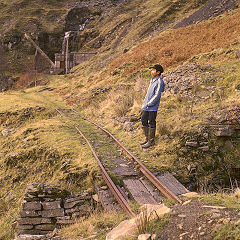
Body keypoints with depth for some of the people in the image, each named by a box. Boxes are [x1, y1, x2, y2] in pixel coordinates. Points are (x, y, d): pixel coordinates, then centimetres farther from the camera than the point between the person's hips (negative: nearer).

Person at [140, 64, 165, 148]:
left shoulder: (159, 82, -15)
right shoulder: (152, 80, 13)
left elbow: (157, 95, -18)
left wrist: (149, 103, -15)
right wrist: (145, 102, 12)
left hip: (153, 107, -9)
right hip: (147, 106, 9)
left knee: (151, 123, -2)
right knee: (143, 120, 13)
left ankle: (151, 141, 7)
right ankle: (147, 138, 23)